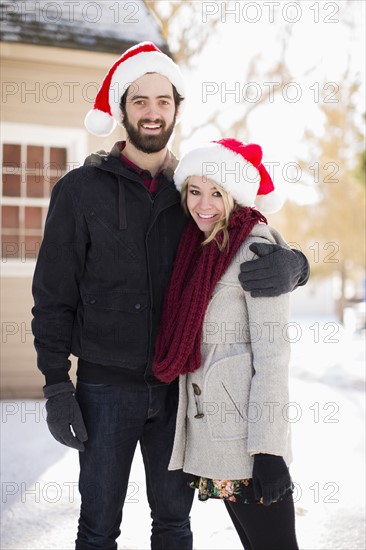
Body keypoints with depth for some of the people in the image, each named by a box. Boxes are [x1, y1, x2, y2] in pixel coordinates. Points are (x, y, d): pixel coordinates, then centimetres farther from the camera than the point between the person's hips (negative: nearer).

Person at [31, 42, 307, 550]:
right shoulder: (81, 189, -1)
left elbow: (260, 250, 7)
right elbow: (53, 295, -2)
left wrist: (291, 264, -18)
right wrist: (56, 385, -9)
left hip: (178, 385, 3)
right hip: (107, 385, -2)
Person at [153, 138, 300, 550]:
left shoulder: (255, 250, -11)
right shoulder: (201, 248, 13)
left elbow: (272, 353, -15)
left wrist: (268, 450, -19)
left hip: (245, 434, -8)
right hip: (209, 430, 8)